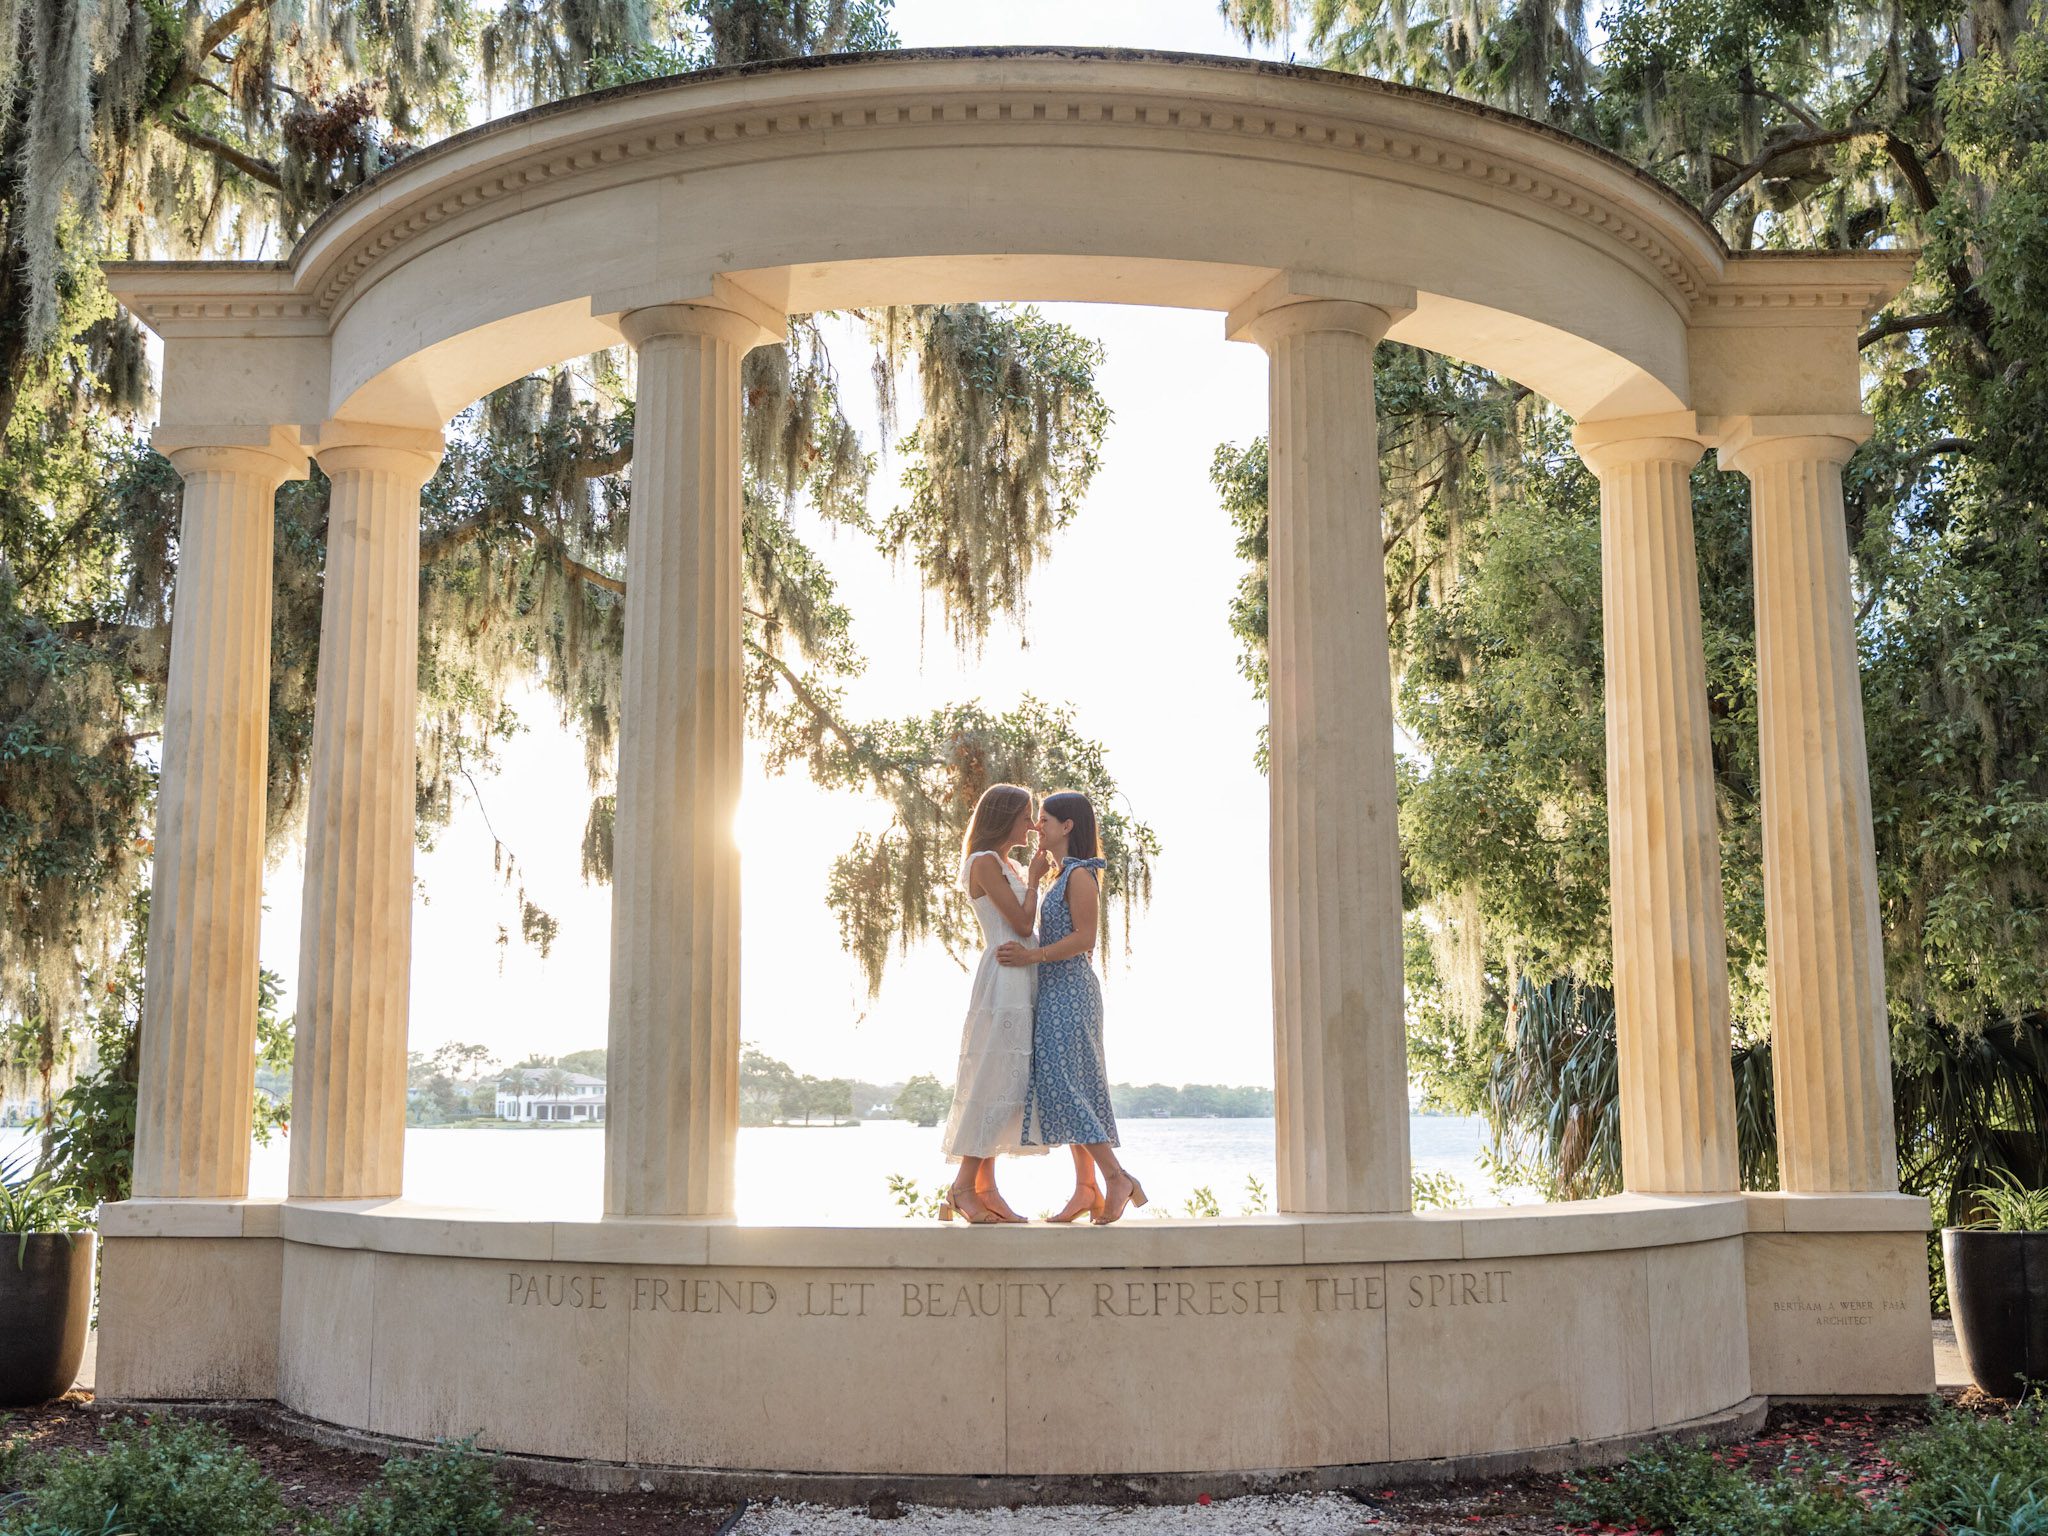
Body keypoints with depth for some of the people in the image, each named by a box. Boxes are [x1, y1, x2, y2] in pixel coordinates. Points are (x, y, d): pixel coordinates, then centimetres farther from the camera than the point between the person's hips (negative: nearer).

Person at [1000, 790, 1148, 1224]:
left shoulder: (1079, 875, -11)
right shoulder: (1061, 875, 17)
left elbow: (1084, 938, -19)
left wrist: (1032, 956, -23)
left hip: (1068, 989, -10)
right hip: (1057, 992, 10)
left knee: (1064, 1084, -14)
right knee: (1072, 1090, 7)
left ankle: (1117, 1177, -14)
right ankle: (1085, 1189, 8)